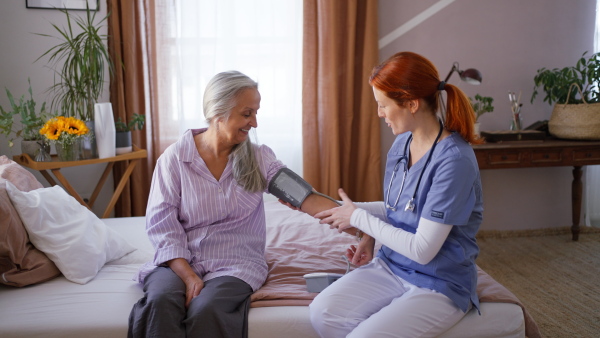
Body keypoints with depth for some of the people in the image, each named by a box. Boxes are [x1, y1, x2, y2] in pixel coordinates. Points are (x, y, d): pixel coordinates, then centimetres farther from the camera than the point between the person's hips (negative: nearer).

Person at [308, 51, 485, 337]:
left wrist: (359, 217, -13)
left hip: (439, 284, -6)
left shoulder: (454, 160, -23)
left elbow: (422, 249, -22)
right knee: (322, 313, -17)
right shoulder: (401, 144, 2)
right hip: (391, 265, 6)